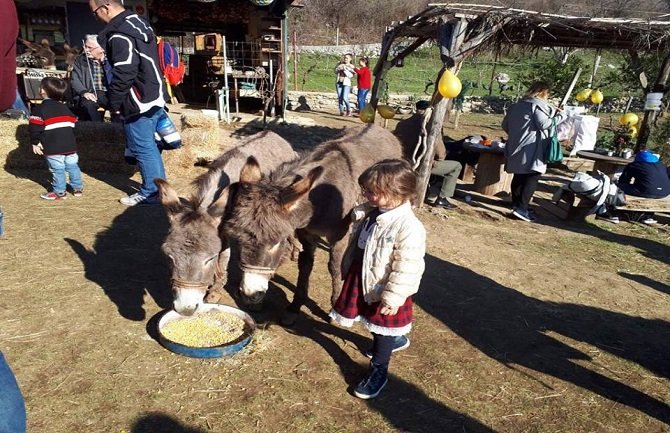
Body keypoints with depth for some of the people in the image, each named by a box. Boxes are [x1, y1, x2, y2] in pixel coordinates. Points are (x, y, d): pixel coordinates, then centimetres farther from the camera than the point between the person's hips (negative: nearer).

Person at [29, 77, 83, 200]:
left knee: (57, 169, 1)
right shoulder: (65, 107, 16)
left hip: (53, 147, -6)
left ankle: (59, 192, 8)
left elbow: (34, 127, -10)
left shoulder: (40, 109, -4)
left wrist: (35, 142, -1)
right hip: (70, 144, 6)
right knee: (72, 166, 14)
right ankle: (78, 188, 21)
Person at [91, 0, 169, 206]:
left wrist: (114, 103, -9)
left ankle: (151, 192, 9)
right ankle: (159, 186, 24)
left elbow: (123, 74, -22)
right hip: (154, 96, 10)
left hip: (139, 102, -10)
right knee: (148, 145, 16)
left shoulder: (119, 35, -18)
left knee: (141, 147, 0)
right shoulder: (139, 22, 13)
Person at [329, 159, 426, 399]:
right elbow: (356, 244, 10)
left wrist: (392, 298, -22)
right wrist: (347, 269, 17)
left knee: (383, 328, 12)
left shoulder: (408, 227, -30)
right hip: (363, 282, 8)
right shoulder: (370, 213, -5)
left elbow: (407, 269, -26)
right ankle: (397, 339, 57)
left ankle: (378, 371, 31)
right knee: (377, 325, 27)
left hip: (385, 290, -8)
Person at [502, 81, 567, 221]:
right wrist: (561, 116, -4)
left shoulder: (516, 105, 17)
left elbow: (505, 125, 20)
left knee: (519, 176, 17)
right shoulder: (538, 105, -6)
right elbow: (544, 124, -16)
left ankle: (516, 203, 25)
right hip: (531, 149, -8)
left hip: (516, 149, 8)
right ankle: (521, 208, -15)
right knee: (532, 178, -7)